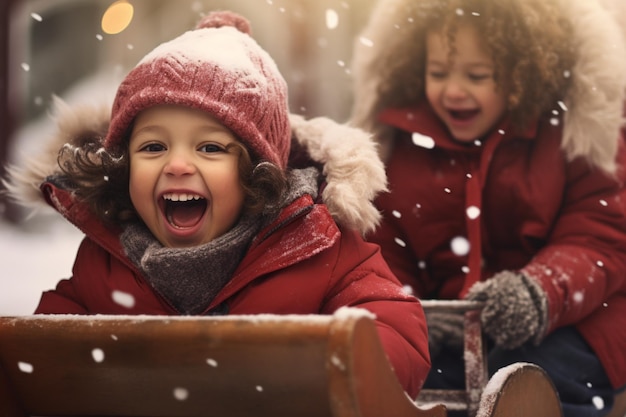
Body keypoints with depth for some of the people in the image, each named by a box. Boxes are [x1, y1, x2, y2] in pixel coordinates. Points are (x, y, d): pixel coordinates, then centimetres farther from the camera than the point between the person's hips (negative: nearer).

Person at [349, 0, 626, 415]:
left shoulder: (577, 132, 1)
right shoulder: (397, 143, 9)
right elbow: (384, 257, 8)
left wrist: (538, 293, -28)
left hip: (565, 324, -3)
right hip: (446, 332, 3)